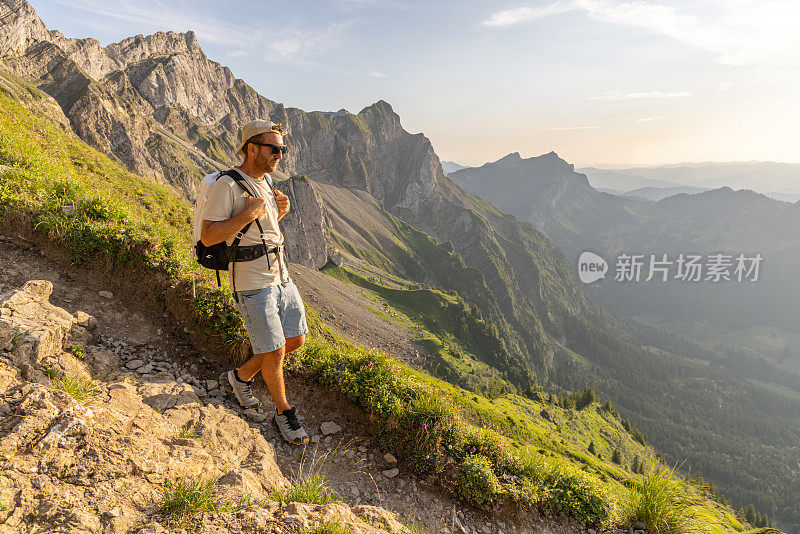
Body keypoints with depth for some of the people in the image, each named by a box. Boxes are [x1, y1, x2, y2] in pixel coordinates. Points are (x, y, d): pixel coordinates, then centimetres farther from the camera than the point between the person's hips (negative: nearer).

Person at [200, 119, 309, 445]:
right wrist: (248, 214, -23)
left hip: (280, 275, 9)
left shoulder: (265, 181, 12)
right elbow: (208, 236, -18)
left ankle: (240, 377, 31)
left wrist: (279, 212, 3)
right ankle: (283, 412, 20)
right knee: (274, 352, -4)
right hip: (251, 282, -8)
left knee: (295, 340, 12)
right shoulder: (228, 185, -14)